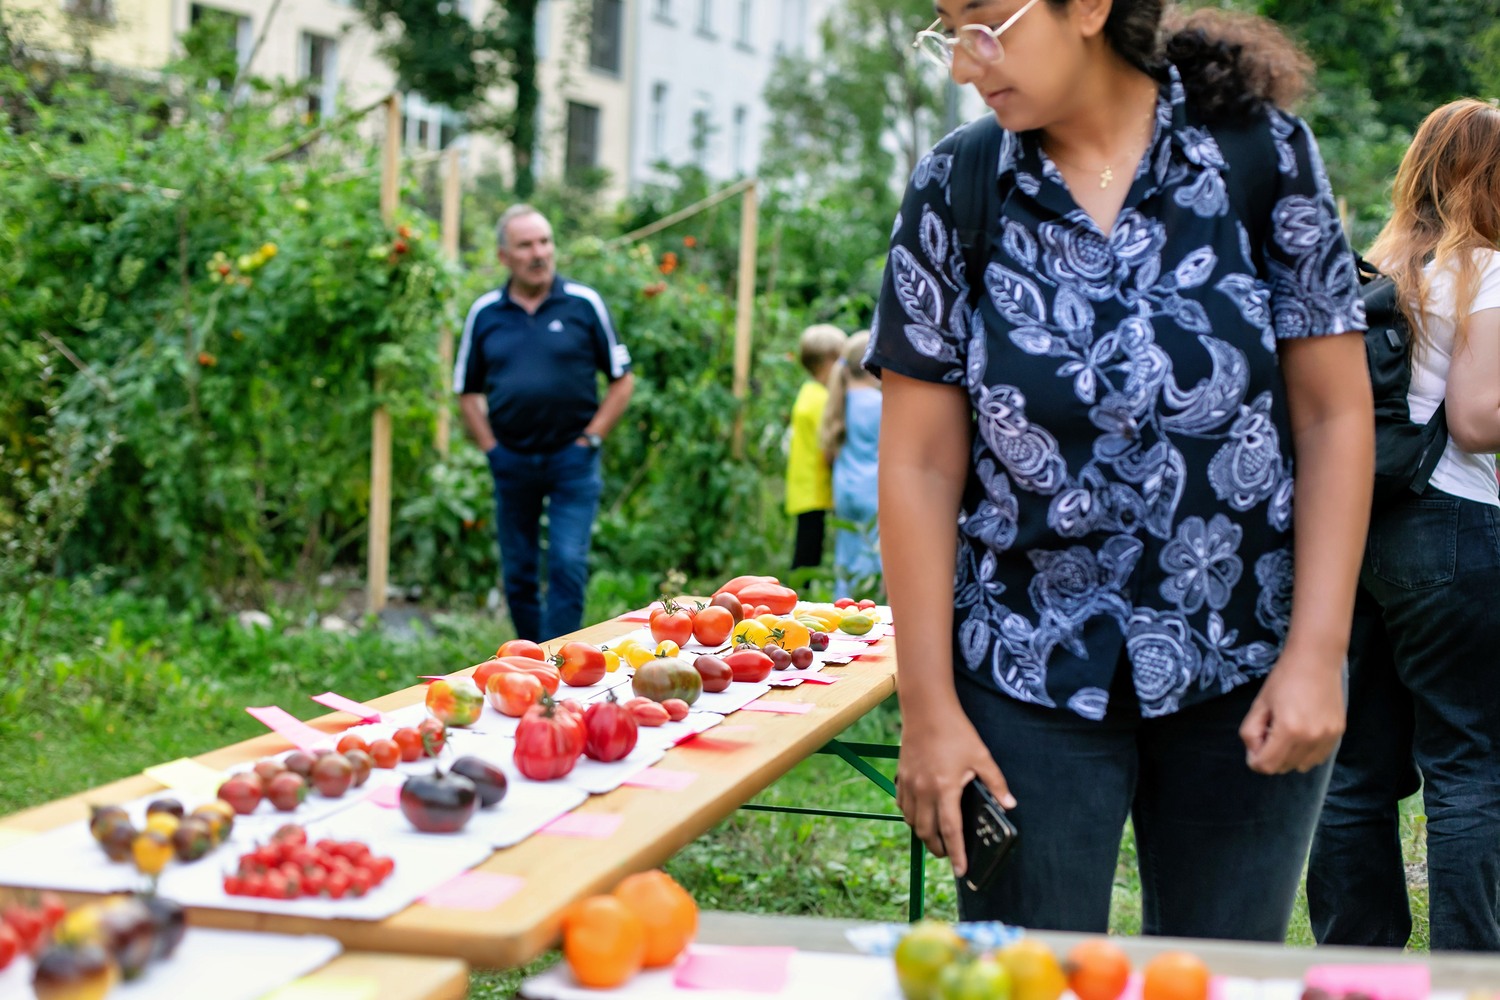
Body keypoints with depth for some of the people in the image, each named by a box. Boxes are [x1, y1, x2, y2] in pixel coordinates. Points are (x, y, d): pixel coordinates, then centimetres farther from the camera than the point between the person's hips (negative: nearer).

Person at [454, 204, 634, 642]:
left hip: (572, 459, -2)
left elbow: (623, 379, 4)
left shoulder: (584, 303, 0)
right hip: (512, 461, 2)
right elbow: (467, 392, 12)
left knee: (568, 565, -10)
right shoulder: (484, 313, 4)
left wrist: (590, 438, -3)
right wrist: (490, 448, 2)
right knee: (518, 575, 9)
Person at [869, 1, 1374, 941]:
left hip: (1244, 674, 0)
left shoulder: (1263, 152, -4)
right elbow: (920, 464, -3)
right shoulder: (957, 190, -2)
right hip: (1028, 673, 0)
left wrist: (1318, 655, -8)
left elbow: (1335, 414, -1)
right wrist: (929, 710, -6)